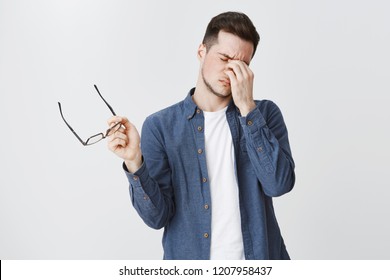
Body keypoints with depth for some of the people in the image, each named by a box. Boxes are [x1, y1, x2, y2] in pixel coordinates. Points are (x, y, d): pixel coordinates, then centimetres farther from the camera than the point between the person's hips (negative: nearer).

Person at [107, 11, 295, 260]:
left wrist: (247, 108, -20)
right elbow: (157, 216, -9)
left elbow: (279, 183, -17)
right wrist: (134, 163, -25)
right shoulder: (160, 126, -6)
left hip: (257, 257, 1)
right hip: (190, 258, 0)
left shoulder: (265, 114, -3)